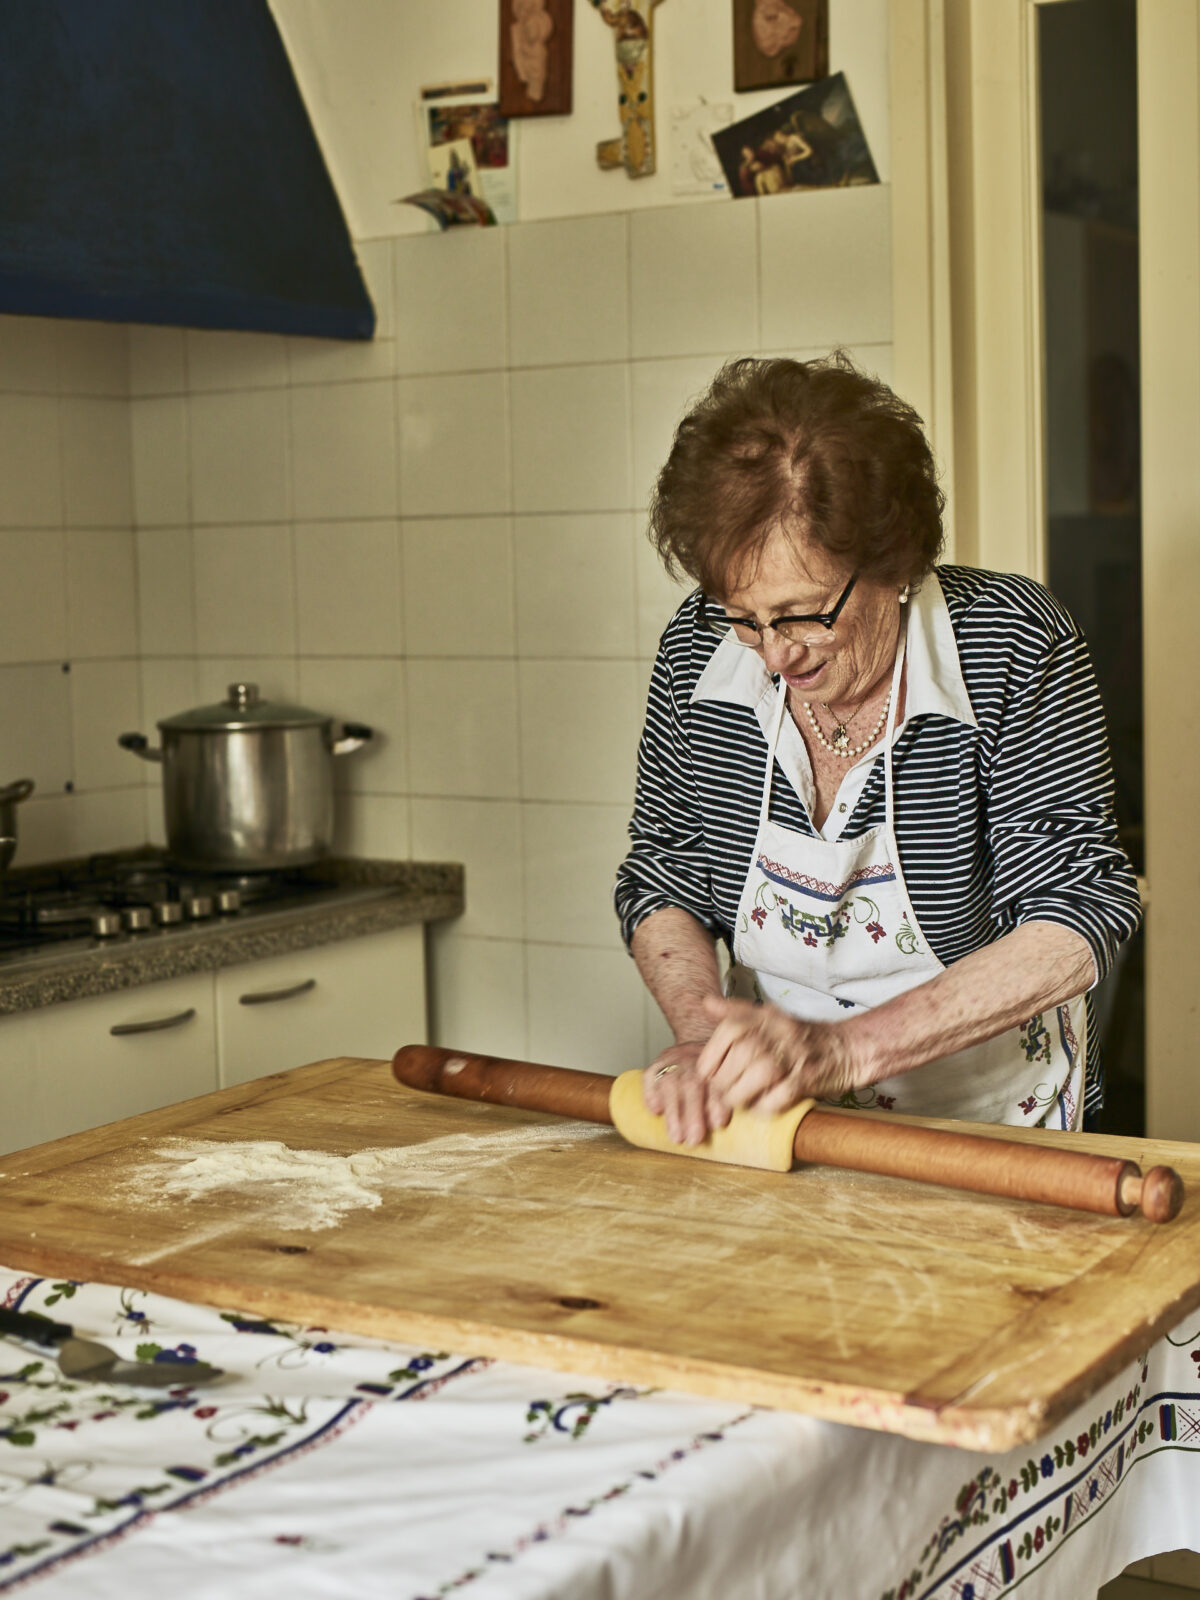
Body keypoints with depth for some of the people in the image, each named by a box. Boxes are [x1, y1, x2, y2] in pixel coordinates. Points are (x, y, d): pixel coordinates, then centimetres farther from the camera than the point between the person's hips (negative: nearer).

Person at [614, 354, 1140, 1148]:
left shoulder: (1012, 645, -15)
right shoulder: (700, 649, -5)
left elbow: (1076, 920, -18)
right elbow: (662, 875, 6)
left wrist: (842, 1048, -27)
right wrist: (706, 1036, -13)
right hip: (786, 1124, 4)